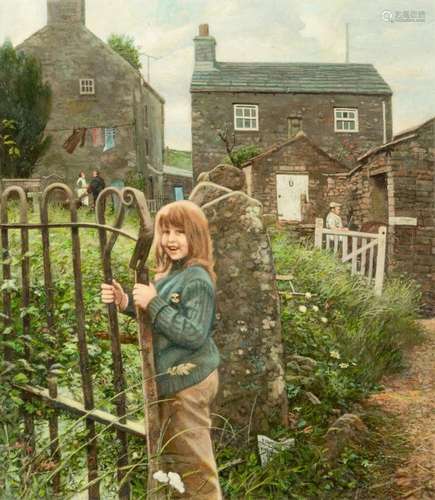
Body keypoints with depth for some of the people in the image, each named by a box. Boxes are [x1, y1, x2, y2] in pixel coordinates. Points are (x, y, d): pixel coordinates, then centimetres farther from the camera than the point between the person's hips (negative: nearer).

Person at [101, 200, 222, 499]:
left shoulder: (197, 280, -21)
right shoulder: (170, 274, 6)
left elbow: (194, 335, -27)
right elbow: (156, 319, 15)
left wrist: (154, 303, -28)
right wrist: (127, 303, -1)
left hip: (189, 383, -9)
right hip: (172, 379, 10)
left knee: (193, 458, 7)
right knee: (173, 451, 25)